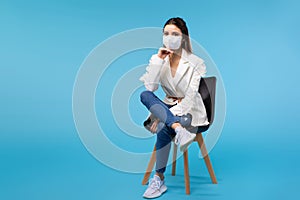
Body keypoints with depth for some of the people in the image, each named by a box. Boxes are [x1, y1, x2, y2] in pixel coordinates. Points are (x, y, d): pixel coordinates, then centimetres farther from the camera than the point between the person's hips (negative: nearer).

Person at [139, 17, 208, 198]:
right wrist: (157, 59, -17)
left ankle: (159, 179, -17)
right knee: (145, 95, -27)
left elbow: (190, 97, -16)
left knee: (164, 129, -34)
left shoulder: (196, 63, -8)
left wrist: (164, 117, -24)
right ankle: (179, 129, -40)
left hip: (189, 110, -4)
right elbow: (148, 87, -11)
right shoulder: (160, 60, 4)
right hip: (169, 107, 4)